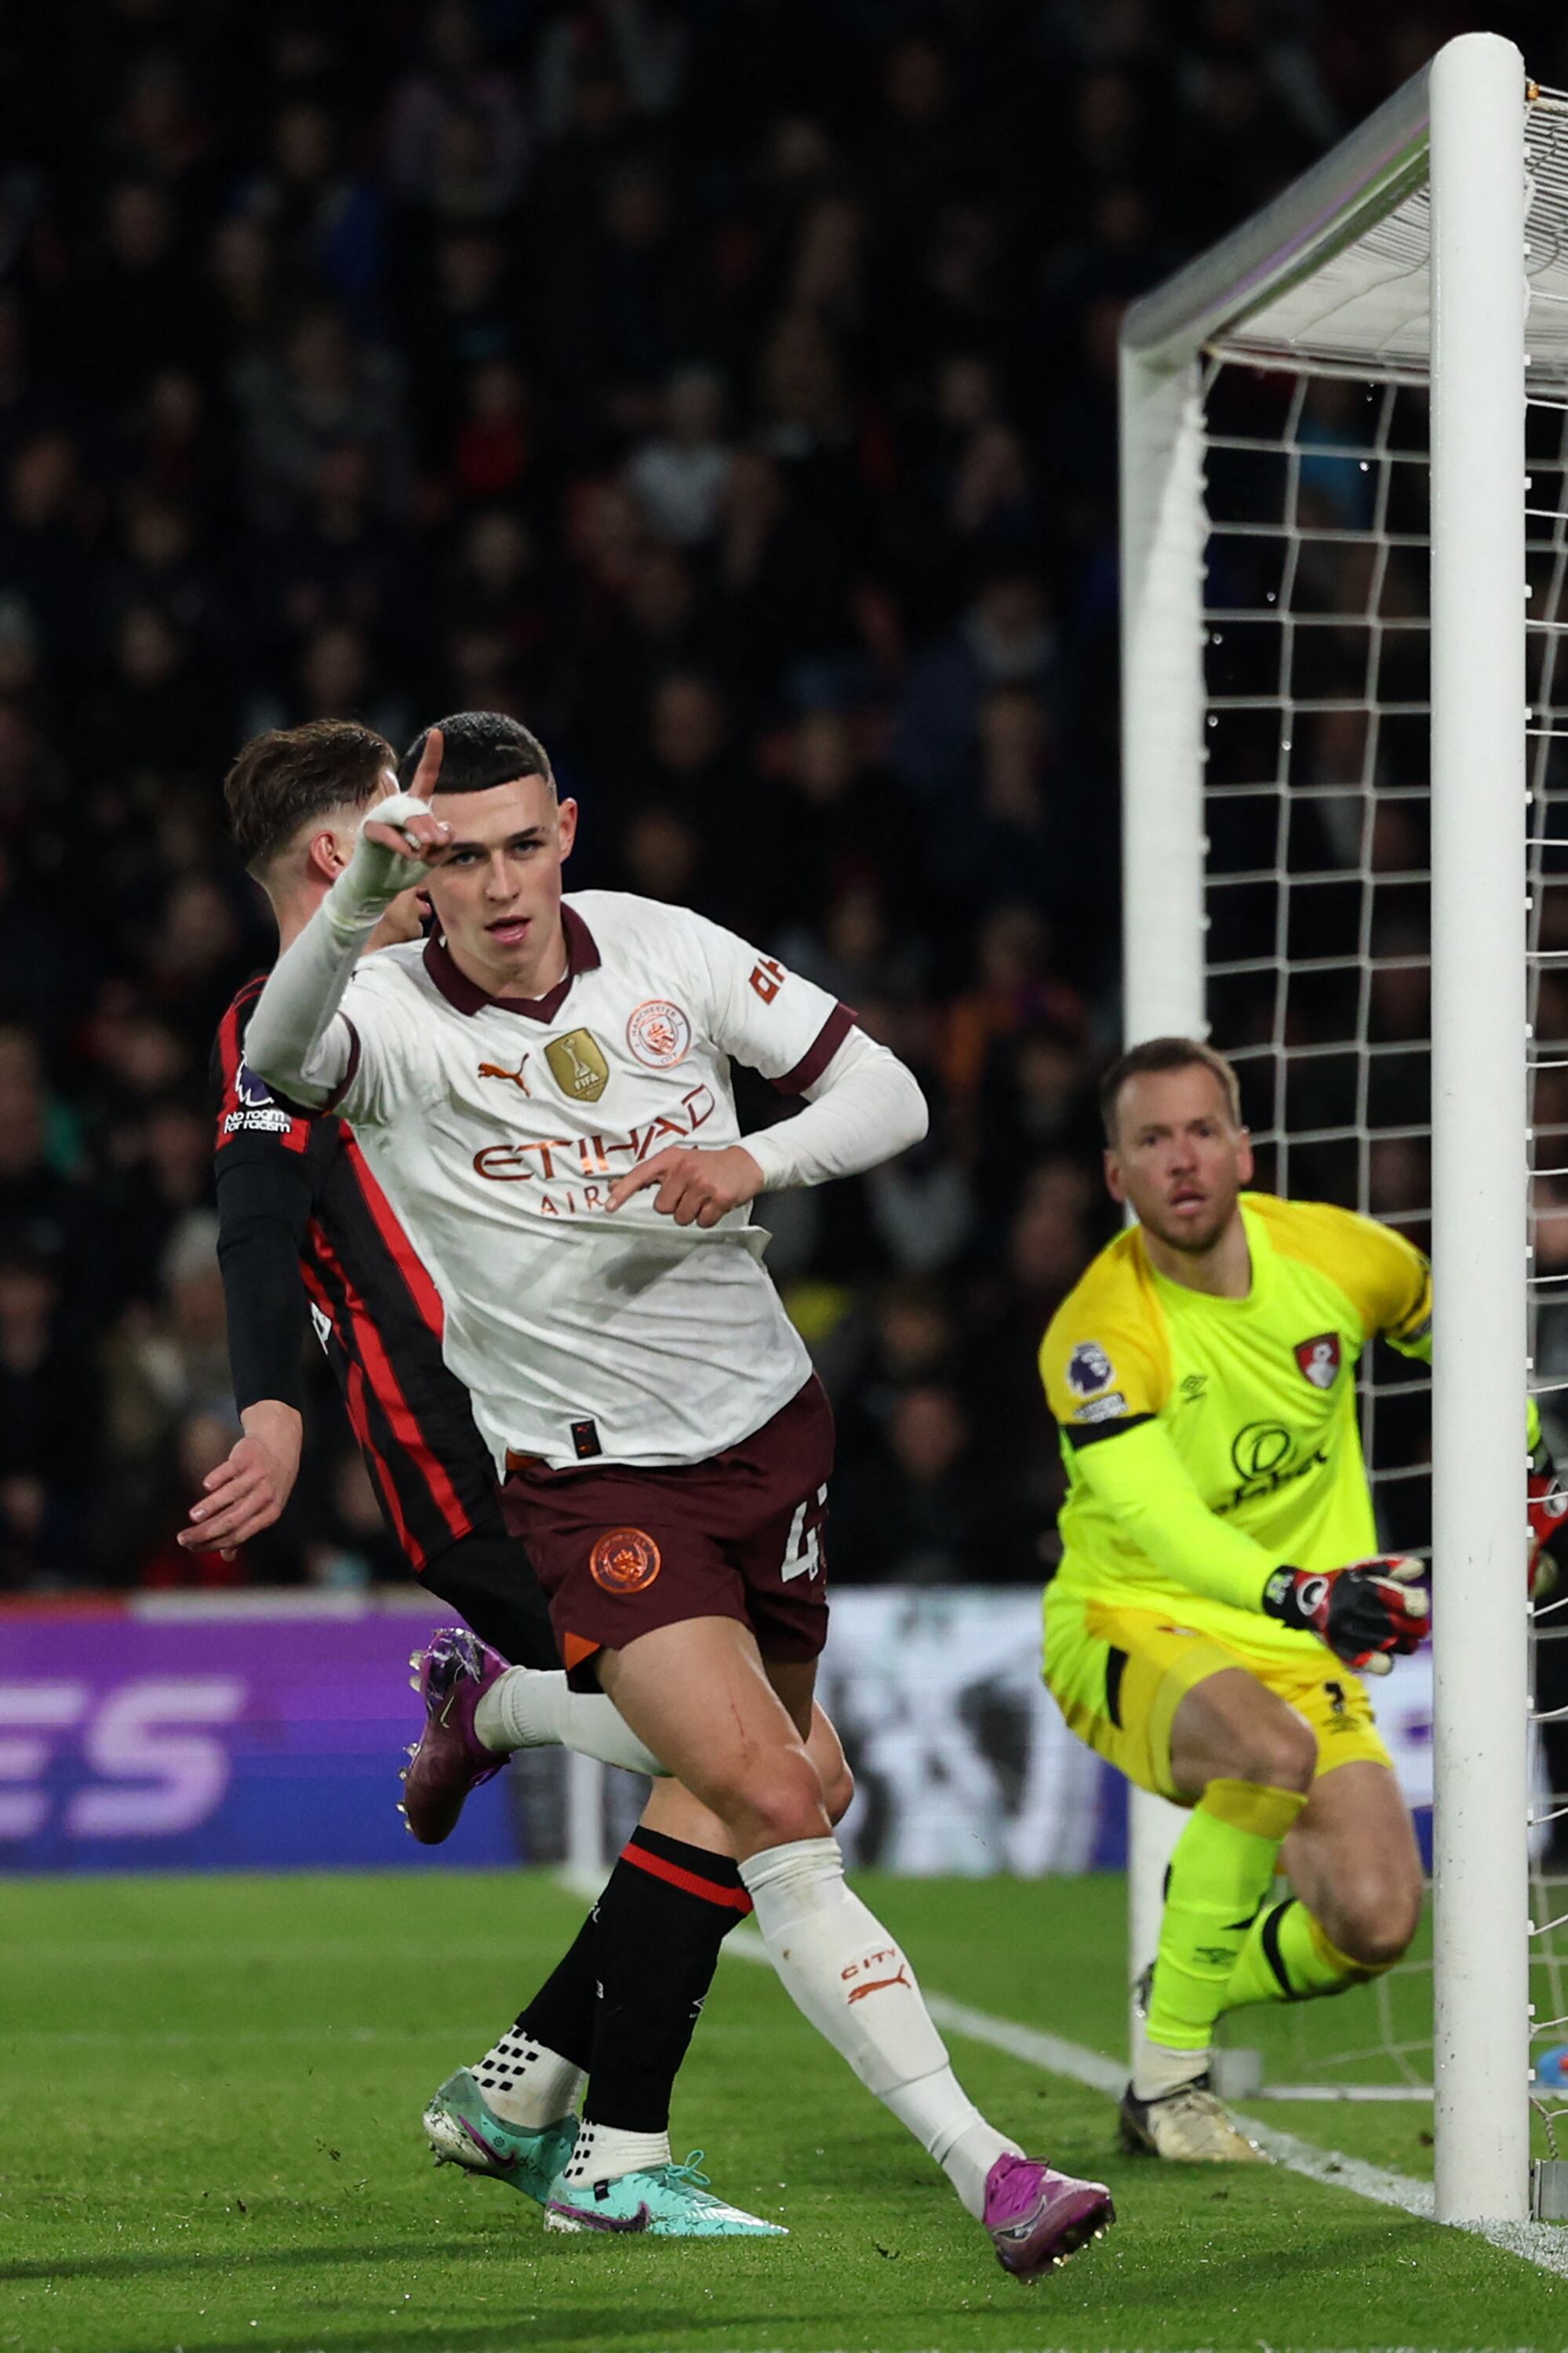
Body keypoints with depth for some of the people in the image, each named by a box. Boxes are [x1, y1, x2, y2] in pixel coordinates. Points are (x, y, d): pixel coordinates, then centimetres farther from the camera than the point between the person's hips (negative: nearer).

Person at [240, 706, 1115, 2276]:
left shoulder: (664, 950, -3)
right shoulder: (394, 1020, -16)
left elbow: (888, 1094, 3)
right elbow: (280, 1055, -41)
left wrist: (752, 1162, -18)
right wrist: (358, 893, -60)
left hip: (769, 1431, 5)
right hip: (591, 1485, -5)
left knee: (736, 1806, 16)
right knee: (776, 1806, -20)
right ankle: (980, 2166, -22)